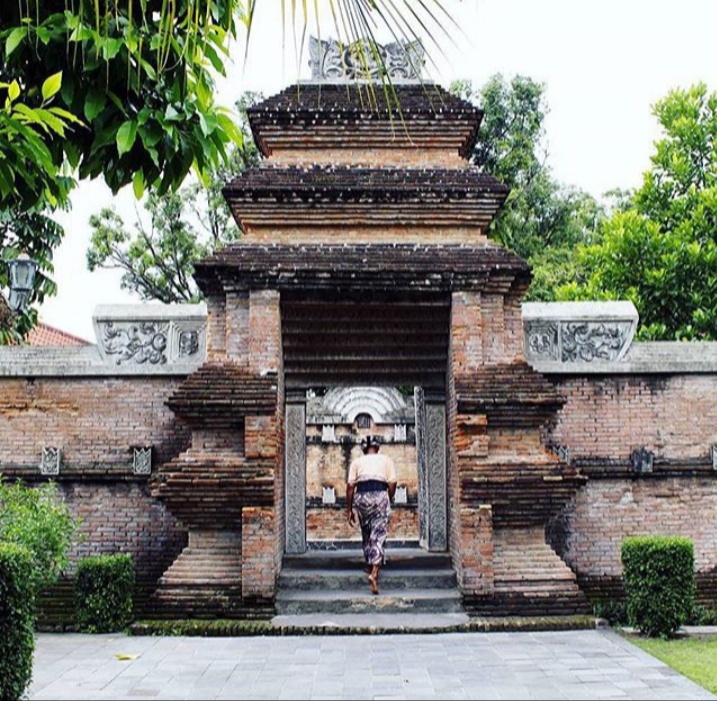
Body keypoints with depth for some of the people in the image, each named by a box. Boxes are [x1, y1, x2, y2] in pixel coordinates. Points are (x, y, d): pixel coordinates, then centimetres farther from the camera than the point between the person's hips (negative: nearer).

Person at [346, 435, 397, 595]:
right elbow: (392, 484, 5)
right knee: (378, 536, -3)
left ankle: (370, 566, 34)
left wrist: (349, 509, 10)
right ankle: (374, 573, -19)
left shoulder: (357, 462, 17)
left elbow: (350, 485, 6)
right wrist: (389, 501, 20)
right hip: (380, 495, -1)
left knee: (366, 534, 21)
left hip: (361, 497, 1)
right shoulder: (386, 460, 16)